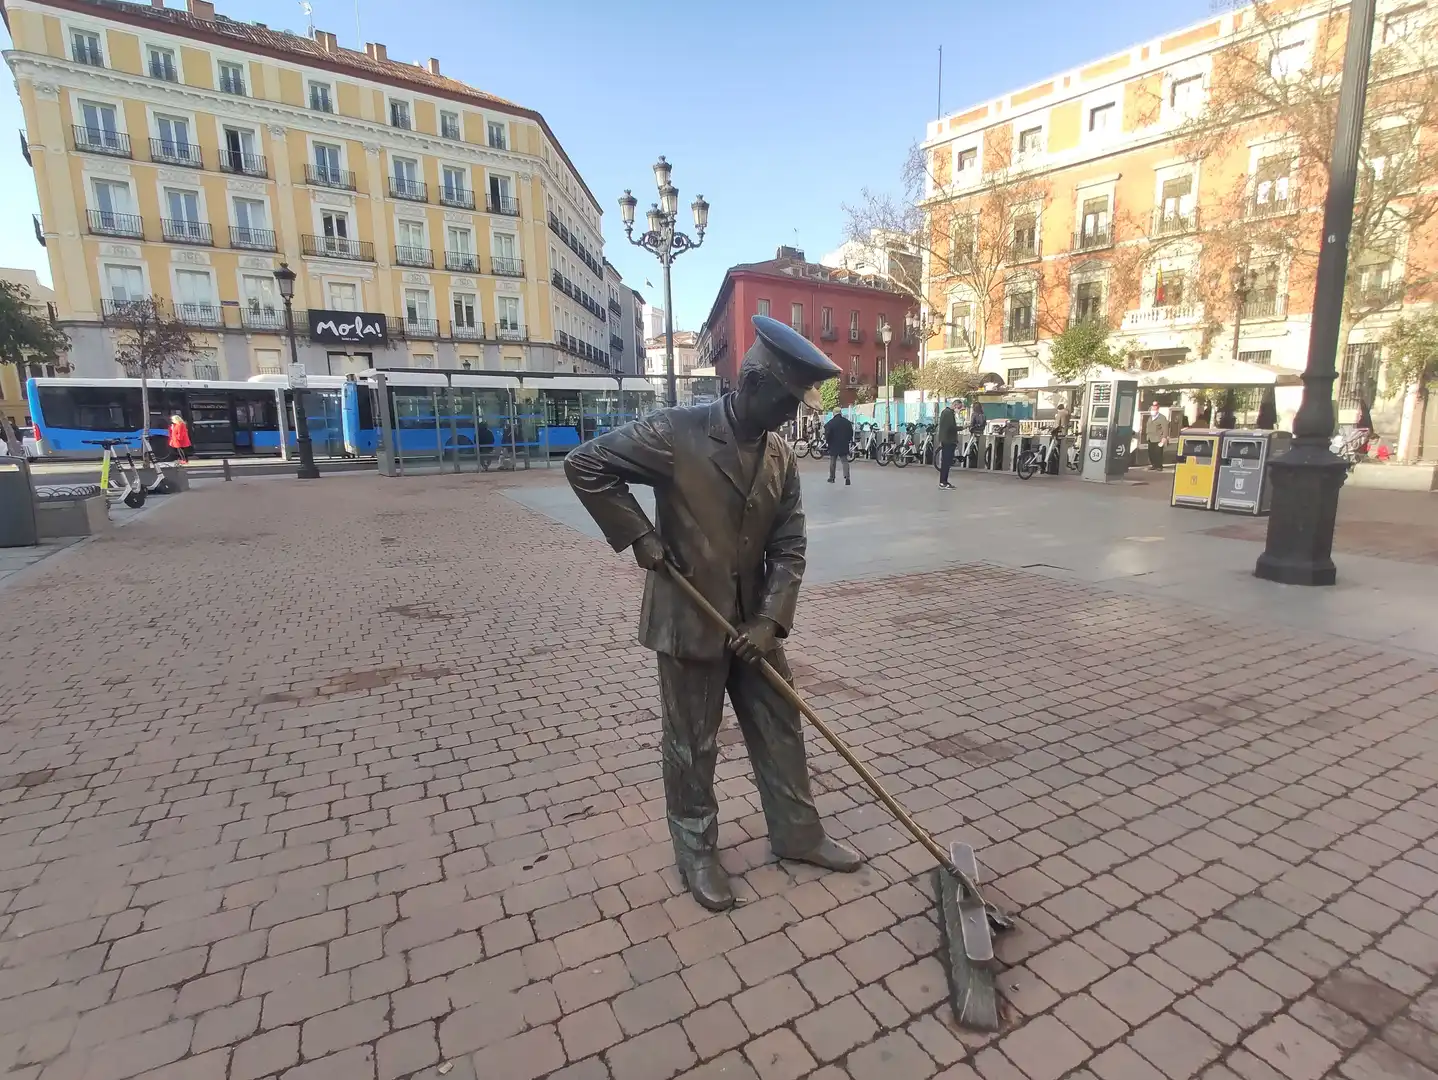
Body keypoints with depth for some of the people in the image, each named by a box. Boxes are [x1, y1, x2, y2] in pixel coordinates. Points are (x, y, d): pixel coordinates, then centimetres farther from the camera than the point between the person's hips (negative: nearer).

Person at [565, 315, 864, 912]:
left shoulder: (782, 456, 0)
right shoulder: (677, 432, -17)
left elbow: (789, 547, 0)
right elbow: (584, 463, -14)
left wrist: (771, 619, -11)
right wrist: (638, 535, -17)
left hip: (754, 622, 6)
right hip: (689, 620, -5)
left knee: (782, 729, 17)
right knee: (691, 745, 11)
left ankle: (797, 834, 39)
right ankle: (696, 852, 34)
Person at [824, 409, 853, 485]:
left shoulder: (830, 422, -11)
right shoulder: (847, 422, 3)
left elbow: (827, 434, -13)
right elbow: (851, 433, 9)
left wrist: (827, 439, 6)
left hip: (833, 445, -2)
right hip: (844, 445, 3)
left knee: (832, 461, 12)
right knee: (845, 461, 4)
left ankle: (832, 477, 20)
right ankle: (847, 477, -10)